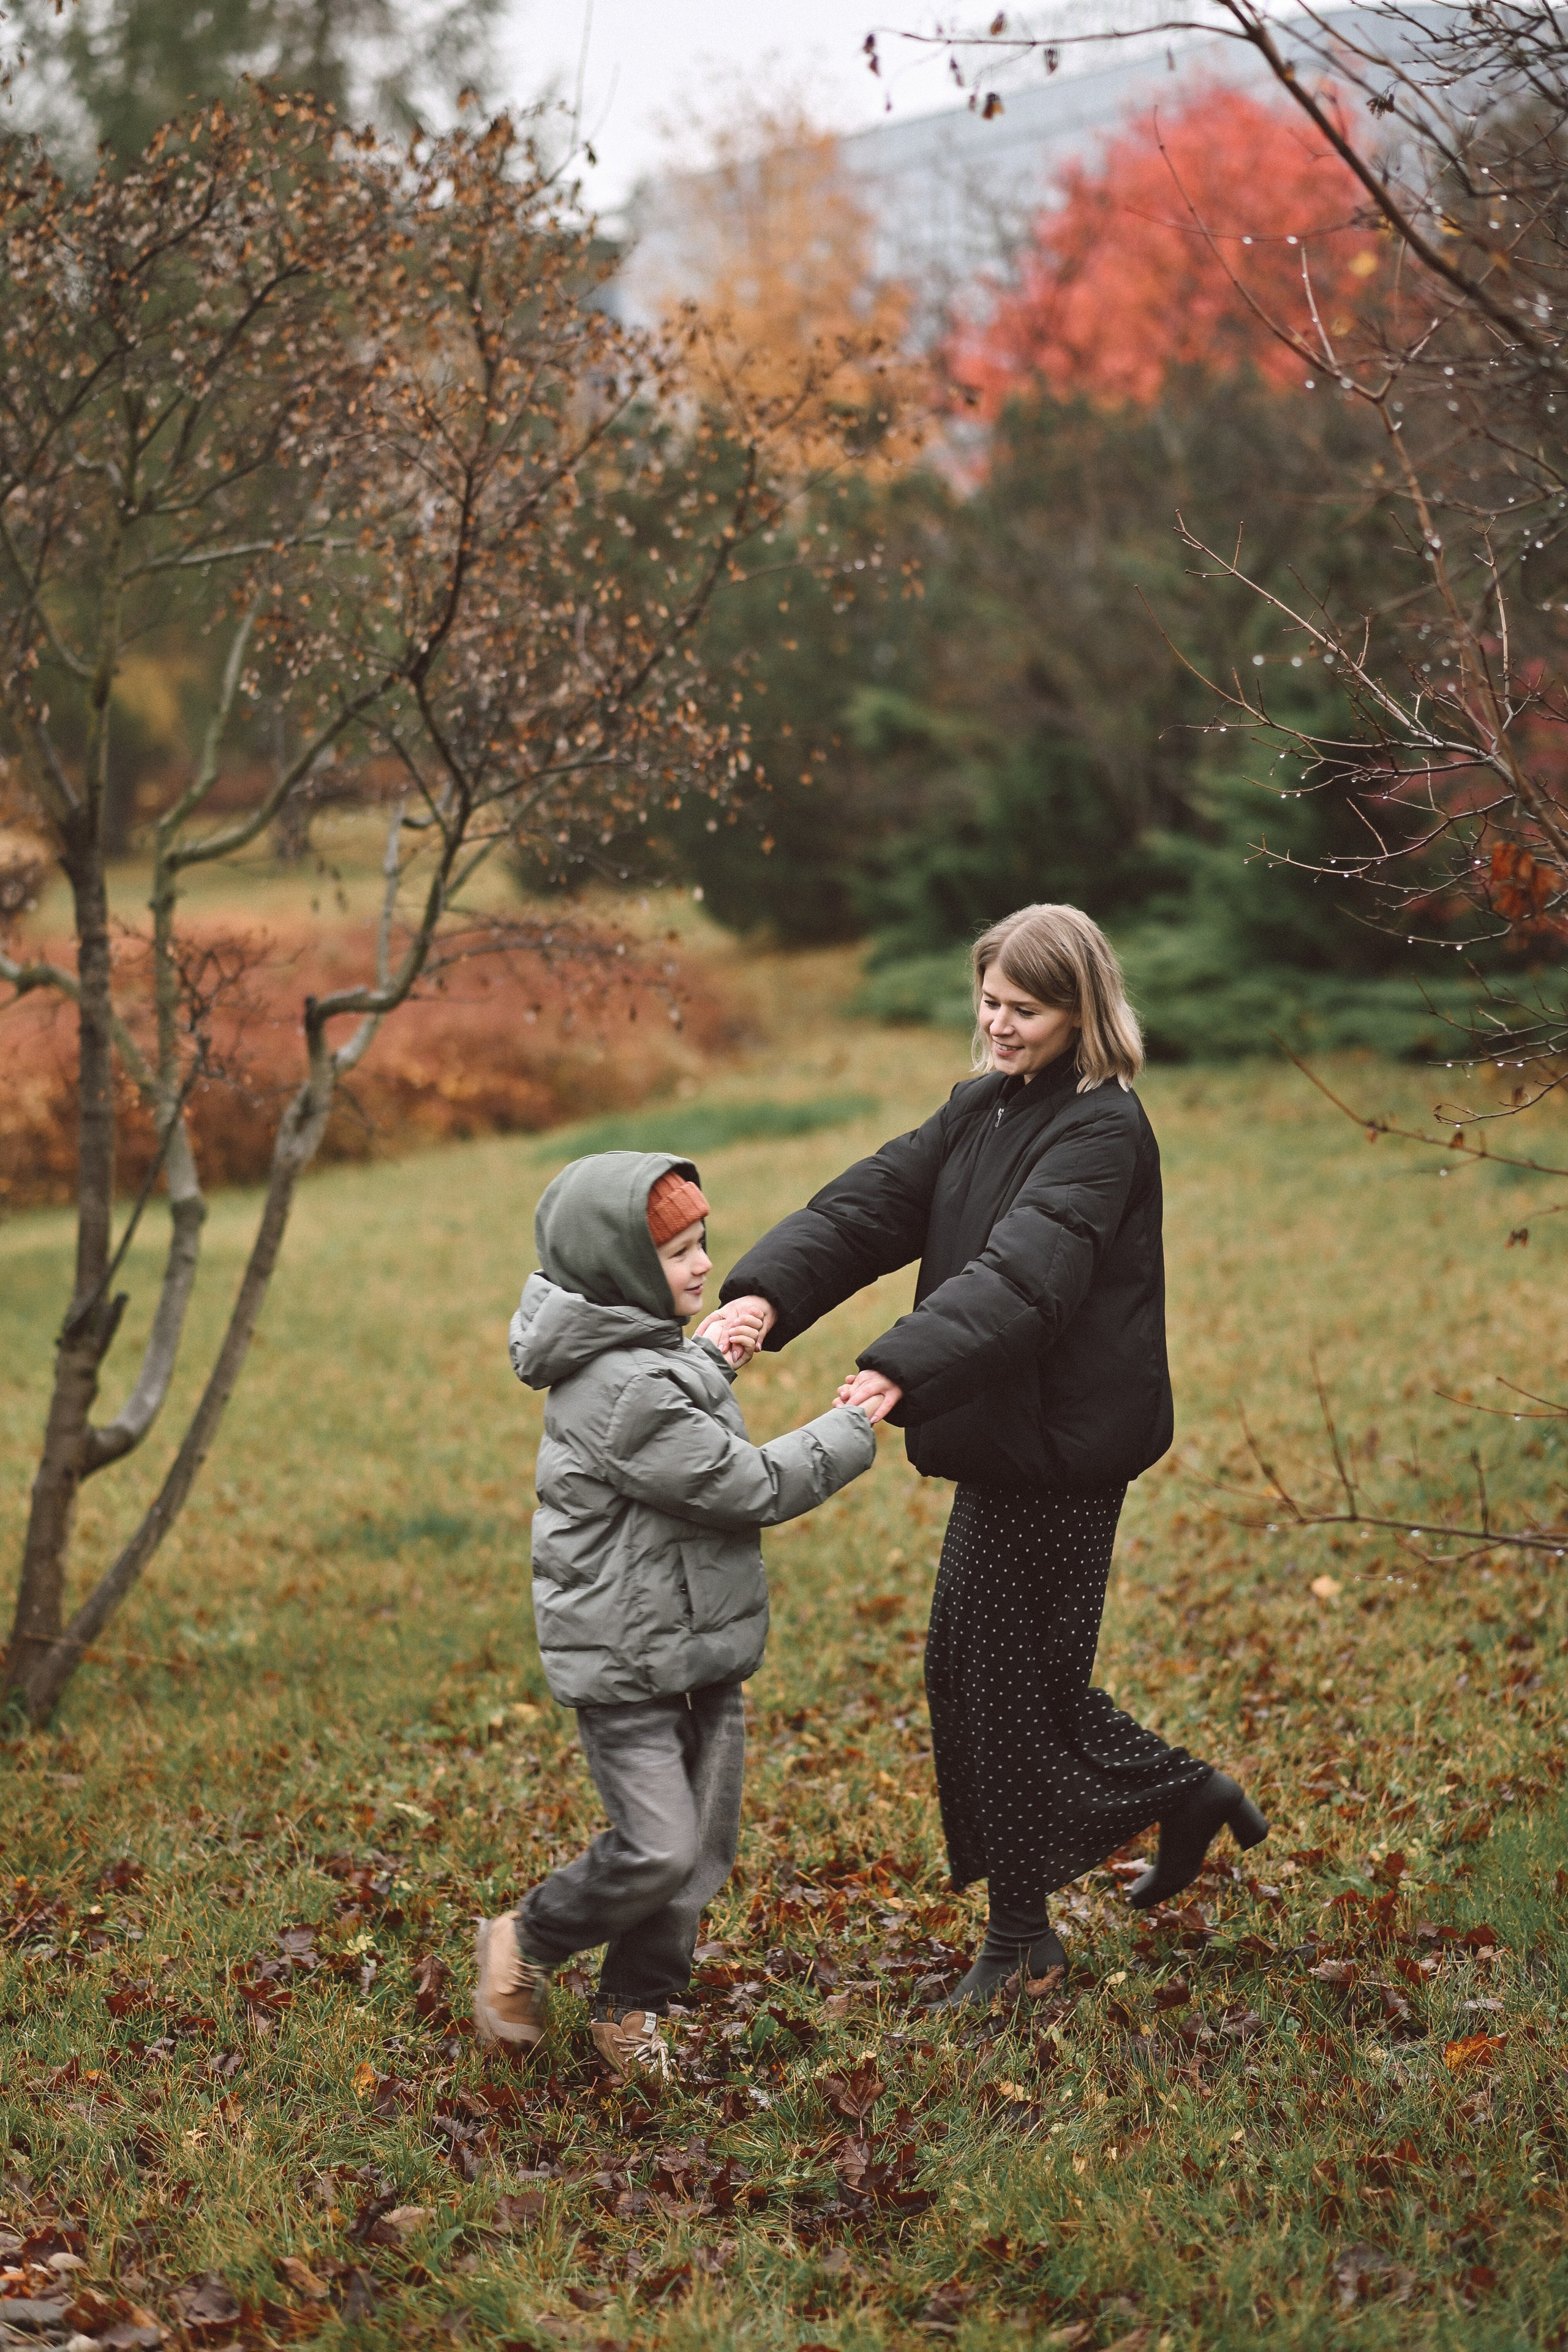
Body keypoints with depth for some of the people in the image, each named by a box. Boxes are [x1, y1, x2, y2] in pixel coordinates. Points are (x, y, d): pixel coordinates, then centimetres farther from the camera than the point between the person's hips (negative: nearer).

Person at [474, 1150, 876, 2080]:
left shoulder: (651, 1355, 8)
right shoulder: (623, 1392, -23)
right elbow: (748, 1486, -19)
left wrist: (706, 1365, 16)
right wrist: (849, 1434, -6)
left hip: (703, 1653, 10)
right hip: (625, 1665, -10)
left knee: (705, 1847, 10)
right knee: (658, 1850, -12)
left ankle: (633, 2007, 25)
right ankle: (525, 1949, 13)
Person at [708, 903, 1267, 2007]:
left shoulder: (1104, 1131, -15)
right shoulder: (979, 1110, 11)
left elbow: (1023, 1269, -31)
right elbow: (869, 1203, -1)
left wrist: (900, 1370, -44)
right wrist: (766, 1292, -20)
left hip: (1064, 1448, -9)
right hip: (1001, 1442, 9)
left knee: (1012, 1676, 0)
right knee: (966, 1666, 16)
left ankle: (1022, 1934, 16)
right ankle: (1188, 1793, 30)